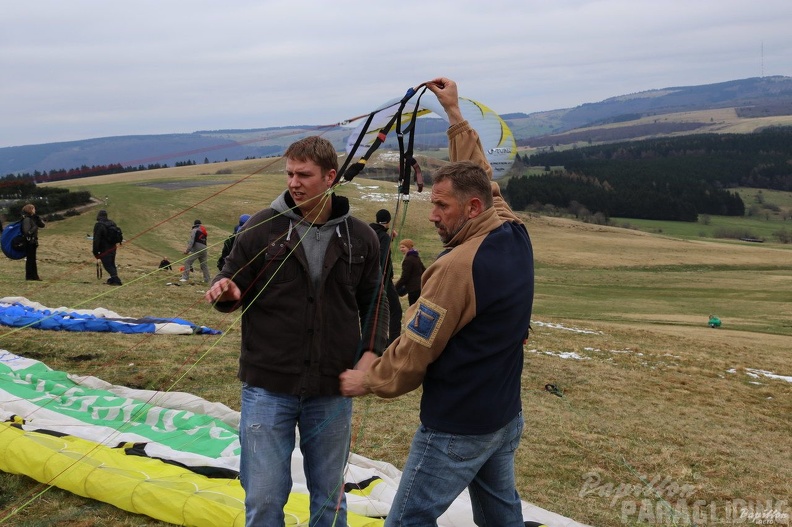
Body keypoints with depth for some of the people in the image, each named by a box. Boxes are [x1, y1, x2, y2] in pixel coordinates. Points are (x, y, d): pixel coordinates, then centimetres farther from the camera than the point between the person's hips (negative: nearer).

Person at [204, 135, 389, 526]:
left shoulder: (360, 237, 1)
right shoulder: (262, 227, -4)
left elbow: (373, 303, 10)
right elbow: (233, 286, 3)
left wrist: (370, 352, -5)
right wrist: (225, 292, -20)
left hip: (332, 390, 2)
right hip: (268, 387, -1)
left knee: (329, 495, 16)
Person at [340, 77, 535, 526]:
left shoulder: (458, 267, -26)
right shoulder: (517, 236, -3)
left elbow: (414, 353, -19)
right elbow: (480, 176, 15)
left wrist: (368, 380, -1)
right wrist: (455, 114, 23)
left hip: (456, 430, -9)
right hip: (507, 417, 9)